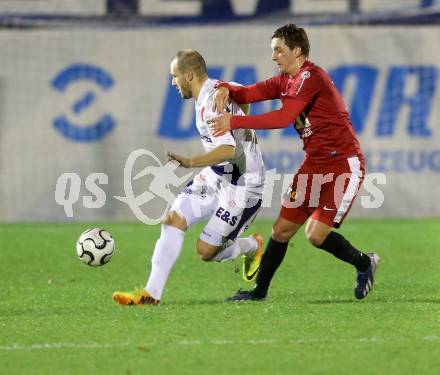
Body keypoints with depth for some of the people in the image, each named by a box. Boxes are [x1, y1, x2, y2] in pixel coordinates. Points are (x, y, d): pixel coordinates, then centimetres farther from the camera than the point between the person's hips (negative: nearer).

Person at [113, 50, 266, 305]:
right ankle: (152, 292, -5)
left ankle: (252, 247, 25)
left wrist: (191, 162, -48)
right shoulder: (219, 88, 5)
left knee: (206, 251, -6)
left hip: (241, 185, -10)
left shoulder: (210, 104, -25)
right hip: (216, 177, 10)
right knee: (174, 219, -5)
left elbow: (228, 150, -36)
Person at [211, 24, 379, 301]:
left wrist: (235, 122, -27)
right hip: (315, 165, 8)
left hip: (344, 165, -8)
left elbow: (283, 118, -26)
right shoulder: (286, 80, 10)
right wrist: (226, 90, -16)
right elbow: (249, 93, 8)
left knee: (316, 235, -13)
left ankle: (364, 262, 13)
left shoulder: (310, 77, -17)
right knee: (282, 230, 4)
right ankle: (259, 291, 14)